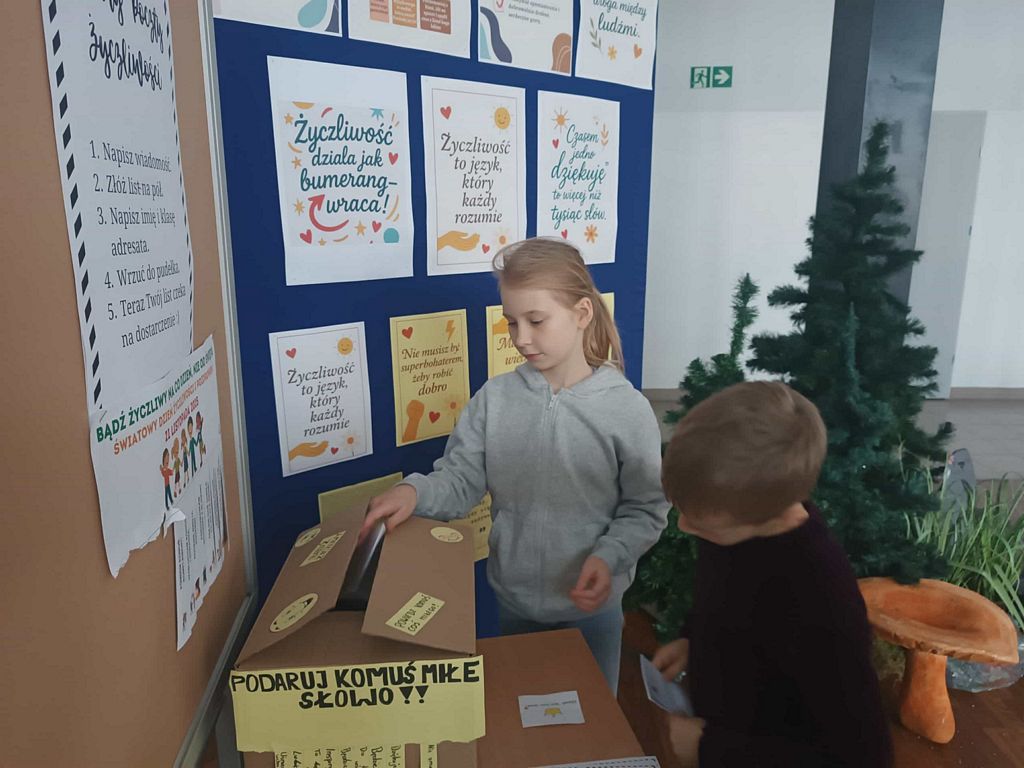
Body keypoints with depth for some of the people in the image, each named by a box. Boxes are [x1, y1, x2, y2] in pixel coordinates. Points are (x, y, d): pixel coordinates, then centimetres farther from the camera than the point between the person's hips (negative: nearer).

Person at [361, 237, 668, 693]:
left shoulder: (626, 407, -15)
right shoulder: (495, 398, -9)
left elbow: (646, 509, -10)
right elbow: (460, 480, -7)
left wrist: (609, 556, -26)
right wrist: (415, 492, -27)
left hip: (592, 604, -2)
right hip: (513, 599, 2)